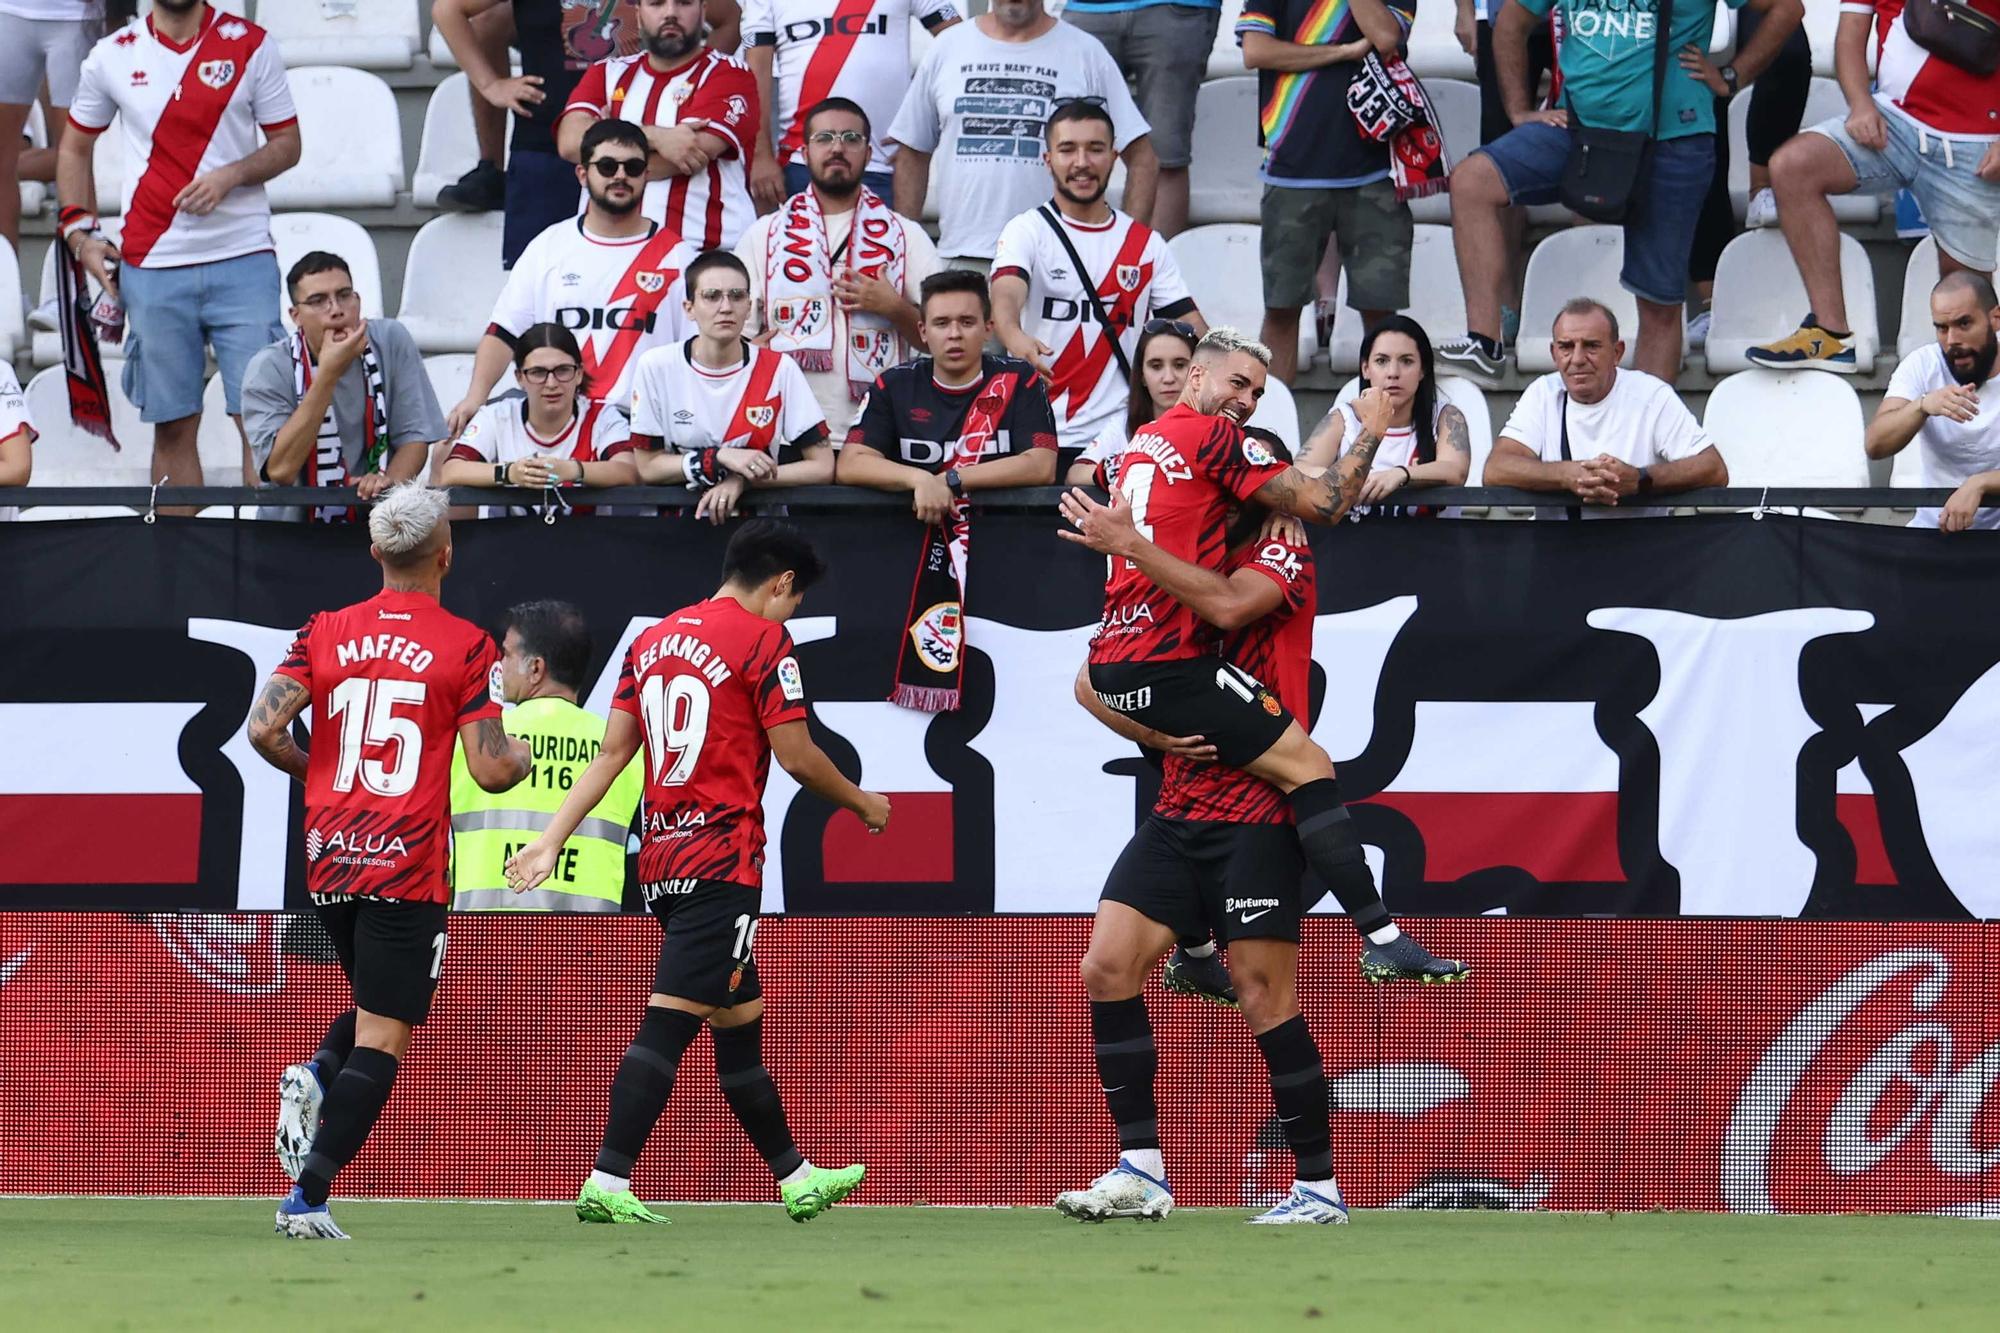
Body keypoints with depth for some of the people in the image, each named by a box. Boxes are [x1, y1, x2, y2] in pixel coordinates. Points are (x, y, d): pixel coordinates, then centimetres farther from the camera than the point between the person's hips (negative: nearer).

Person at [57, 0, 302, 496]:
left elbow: (288, 144, 6)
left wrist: (232, 175, -13)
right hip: (151, 265, 1)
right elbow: (75, 148, 19)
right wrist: (79, 231, 7)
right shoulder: (112, 57, 8)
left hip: (242, 256, -1)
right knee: (172, 425, 4)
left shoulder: (251, 46, 3)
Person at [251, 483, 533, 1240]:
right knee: (382, 1039, -2)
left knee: (377, 1003, 27)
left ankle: (314, 1078, -2)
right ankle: (307, 1199, -13)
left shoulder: (325, 633, 5)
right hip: (407, 867, -5)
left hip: (327, 862, 5)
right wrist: (524, 756, 13)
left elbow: (264, 730, -3)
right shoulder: (464, 646, -5)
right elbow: (490, 770, -10)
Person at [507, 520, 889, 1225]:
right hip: (721, 861, -8)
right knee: (669, 1021, -12)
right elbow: (797, 757, -6)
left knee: (741, 1020, 16)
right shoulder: (762, 639, -7)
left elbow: (609, 755, 13)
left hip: (662, 860, 8)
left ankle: (796, 1177, 25)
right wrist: (862, 803, 11)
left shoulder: (654, 639, 14)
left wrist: (551, 840, 13)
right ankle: (607, 1183, -20)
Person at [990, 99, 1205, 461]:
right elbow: (1006, 296, -18)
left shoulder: (1147, 244, 14)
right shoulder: (1027, 232, 2)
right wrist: (1015, 338, -43)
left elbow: (1192, 327, 12)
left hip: (1118, 435, 2)